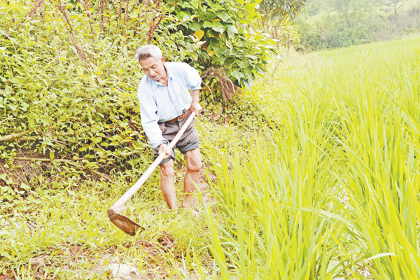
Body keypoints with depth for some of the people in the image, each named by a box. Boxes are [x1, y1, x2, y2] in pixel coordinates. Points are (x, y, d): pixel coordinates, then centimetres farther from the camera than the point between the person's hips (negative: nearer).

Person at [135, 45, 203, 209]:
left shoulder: (180, 69, -18)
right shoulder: (144, 88, -25)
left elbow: (195, 82, 8)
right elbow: (149, 121, -26)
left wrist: (195, 102, 10)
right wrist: (160, 144, -36)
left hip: (186, 121, 4)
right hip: (162, 128, -3)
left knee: (195, 165, 2)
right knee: (167, 171, -11)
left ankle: (186, 206, 18)